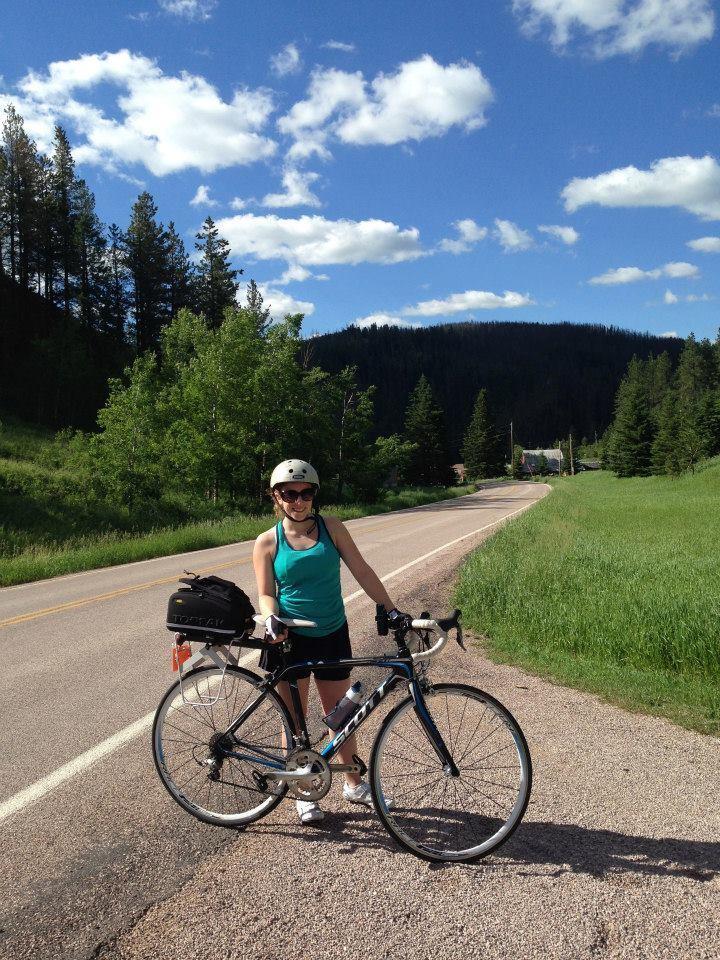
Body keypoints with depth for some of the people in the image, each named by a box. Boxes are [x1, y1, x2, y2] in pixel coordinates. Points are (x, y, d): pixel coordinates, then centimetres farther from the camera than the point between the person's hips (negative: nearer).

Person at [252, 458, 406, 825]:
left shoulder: (331, 527, -2)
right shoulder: (267, 542, -4)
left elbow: (362, 571, -3)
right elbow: (266, 593, -4)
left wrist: (391, 609, -8)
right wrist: (272, 618, -24)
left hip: (332, 636, 1)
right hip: (290, 639, -1)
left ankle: (354, 783, 34)